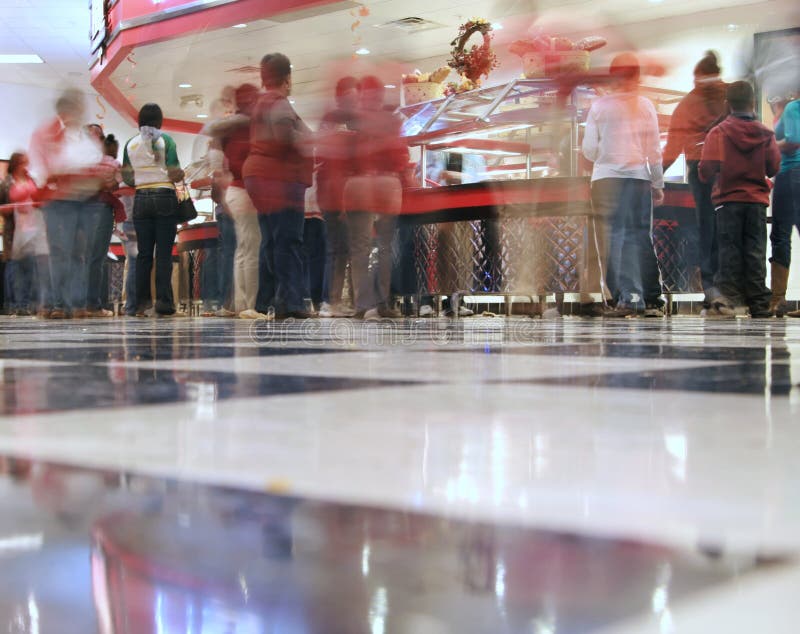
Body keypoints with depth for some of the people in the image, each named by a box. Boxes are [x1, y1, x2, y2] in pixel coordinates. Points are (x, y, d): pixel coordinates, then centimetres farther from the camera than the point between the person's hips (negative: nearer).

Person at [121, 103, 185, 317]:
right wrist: (182, 174, 12)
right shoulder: (165, 140, -3)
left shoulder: (130, 144, 8)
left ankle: (142, 303, 5)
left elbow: (126, 178, 8)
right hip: (165, 197, -3)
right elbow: (175, 175, -10)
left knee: (144, 253, 7)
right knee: (164, 253, -2)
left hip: (141, 199, 3)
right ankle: (163, 303, -6)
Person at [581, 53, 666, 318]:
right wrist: (658, 184, 10)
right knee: (641, 236, 7)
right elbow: (654, 150, 3)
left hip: (606, 177, -1)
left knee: (614, 236, 0)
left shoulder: (599, 106, 1)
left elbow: (589, 150, 0)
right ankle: (652, 300, 9)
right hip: (638, 176, 1)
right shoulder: (645, 106, 4)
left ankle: (624, 298, -8)